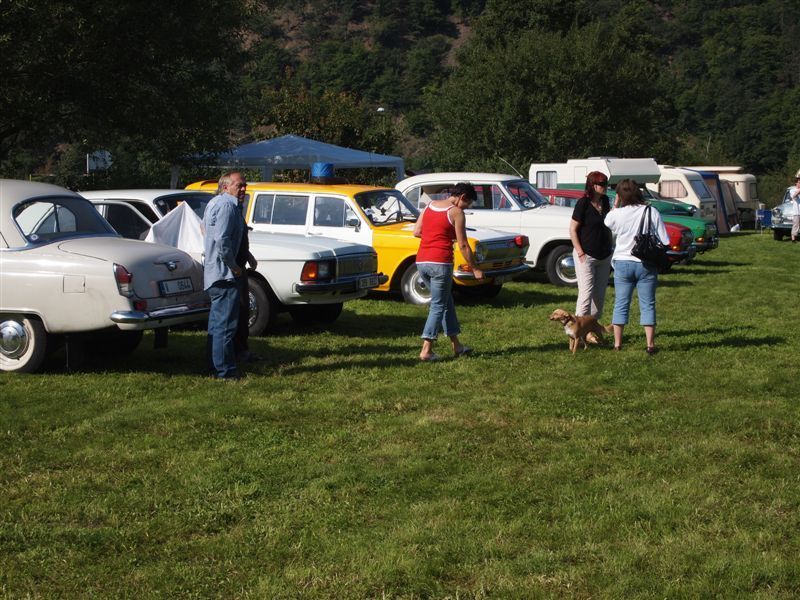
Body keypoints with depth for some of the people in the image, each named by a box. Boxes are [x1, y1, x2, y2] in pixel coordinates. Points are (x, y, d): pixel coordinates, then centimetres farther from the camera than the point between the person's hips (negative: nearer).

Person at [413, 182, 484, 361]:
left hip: (421, 261, 7)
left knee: (446, 301, 18)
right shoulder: (456, 213, -6)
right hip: (440, 262, -7)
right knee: (438, 306, 0)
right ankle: (426, 350, -6)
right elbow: (463, 245, -7)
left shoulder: (429, 206, 14)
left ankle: (457, 345, 24)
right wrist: (475, 269, 0)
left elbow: (416, 232, 12)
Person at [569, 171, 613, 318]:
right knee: (586, 292, -10)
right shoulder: (583, 203, -12)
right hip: (586, 256, -7)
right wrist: (580, 253, -16)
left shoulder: (604, 201, 7)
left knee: (600, 294, 10)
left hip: (604, 256, 7)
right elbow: (573, 230, -12)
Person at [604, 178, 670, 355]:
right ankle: (650, 344, 4)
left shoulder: (617, 214, -7)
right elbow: (664, 241, -6)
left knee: (621, 304, 10)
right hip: (646, 265, 0)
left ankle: (617, 343, 12)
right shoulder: (652, 213, -7)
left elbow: (606, 223, 17)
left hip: (622, 263, 0)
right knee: (647, 305, 6)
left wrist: (615, 205, 15)